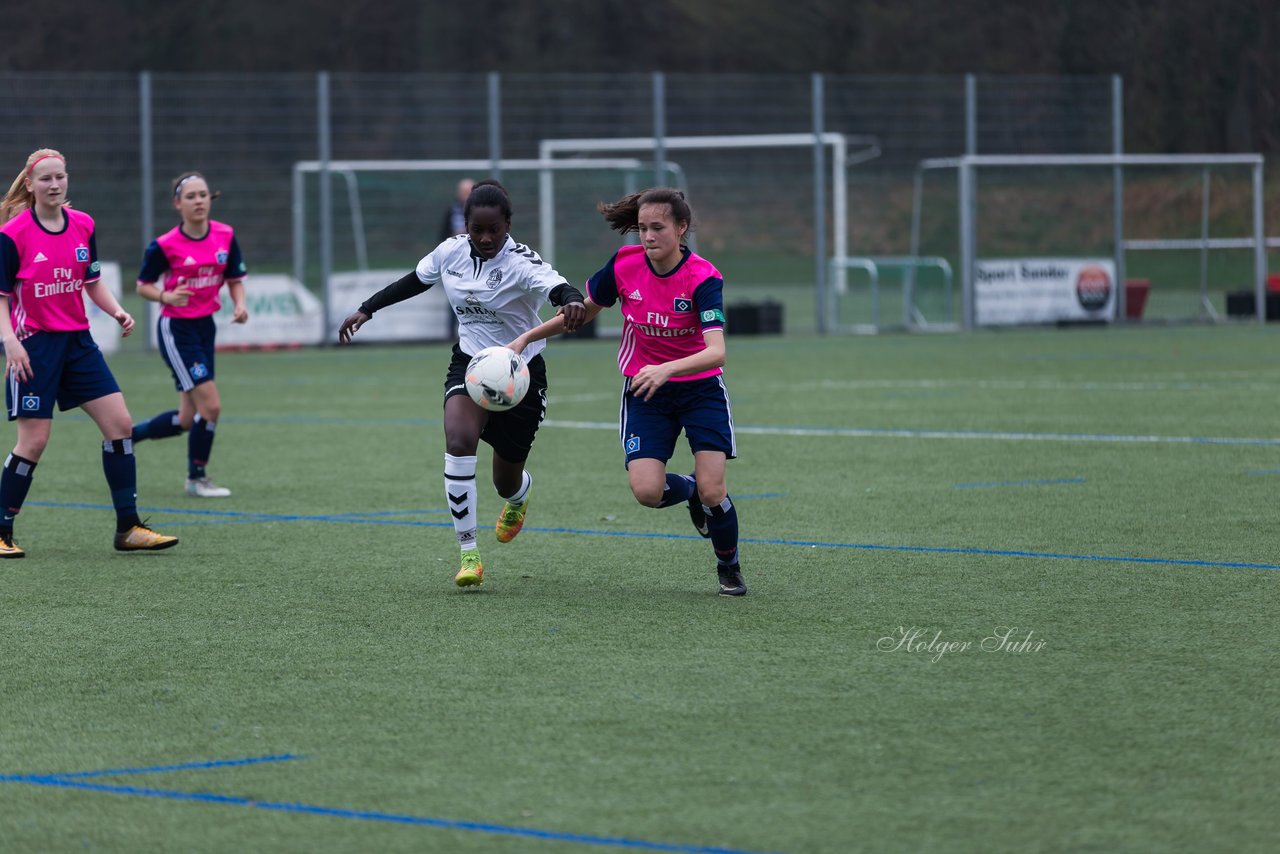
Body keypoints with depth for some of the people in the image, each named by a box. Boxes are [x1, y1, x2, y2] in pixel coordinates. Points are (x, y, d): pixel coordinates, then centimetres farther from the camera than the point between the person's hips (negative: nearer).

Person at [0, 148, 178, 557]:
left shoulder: (83, 225, 6)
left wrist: (117, 310, -2)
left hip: (78, 342, 6)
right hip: (34, 346, -6)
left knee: (119, 423, -2)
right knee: (33, 442, -7)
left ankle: (128, 528, 5)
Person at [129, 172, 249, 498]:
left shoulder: (225, 236, -2)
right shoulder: (164, 246, -15)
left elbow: (234, 279, 10)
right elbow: (143, 285, -4)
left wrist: (239, 304, -11)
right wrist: (166, 296, -24)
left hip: (205, 327, 6)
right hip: (176, 330, -6)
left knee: (187, 420, 10)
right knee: (210, 405, -12)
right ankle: (197, 478, 7)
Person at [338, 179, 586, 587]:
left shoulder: (521, 263, -23)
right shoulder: (451, 252, -8)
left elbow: (557, 288, -41)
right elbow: (414, 281, 12)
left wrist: (572, 302, -64)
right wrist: (366, 309, 13)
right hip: (469, 364, 3)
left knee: (506, 481, 9)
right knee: (459, 439, -27)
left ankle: (518, 499, 52)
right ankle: (469, 554, -21)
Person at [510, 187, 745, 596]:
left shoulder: (702, 278, -22)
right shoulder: (625, 264, -11)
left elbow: (716, 351, -34)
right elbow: (583, 309, 8)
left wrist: (666, 369, -49)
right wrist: (527, 338, 6)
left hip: (700, 388, -3)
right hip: (645, 393, 3)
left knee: (712, 490, -13)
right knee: (647, 491, -16)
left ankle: (729, 567, 18)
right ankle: (689, 490, 23)